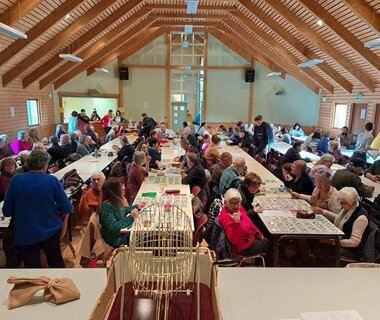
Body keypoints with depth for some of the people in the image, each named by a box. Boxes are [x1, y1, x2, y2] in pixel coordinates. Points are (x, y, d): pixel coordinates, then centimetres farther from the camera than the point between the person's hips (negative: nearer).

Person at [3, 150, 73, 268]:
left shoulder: (15, 180, -10)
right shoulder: (52, 180, -12)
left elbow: (7, 212, -3)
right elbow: (66, 209, -9)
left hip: (25, 234, 0)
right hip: (51, 230, 0)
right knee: (56, 263, 22)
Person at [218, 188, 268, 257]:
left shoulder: (239, 208, -5)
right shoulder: (225, 217, -29)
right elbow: (234, 240, -34)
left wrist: (259, 234, 10)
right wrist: (236, 223, -47)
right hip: (244, 247, -8)